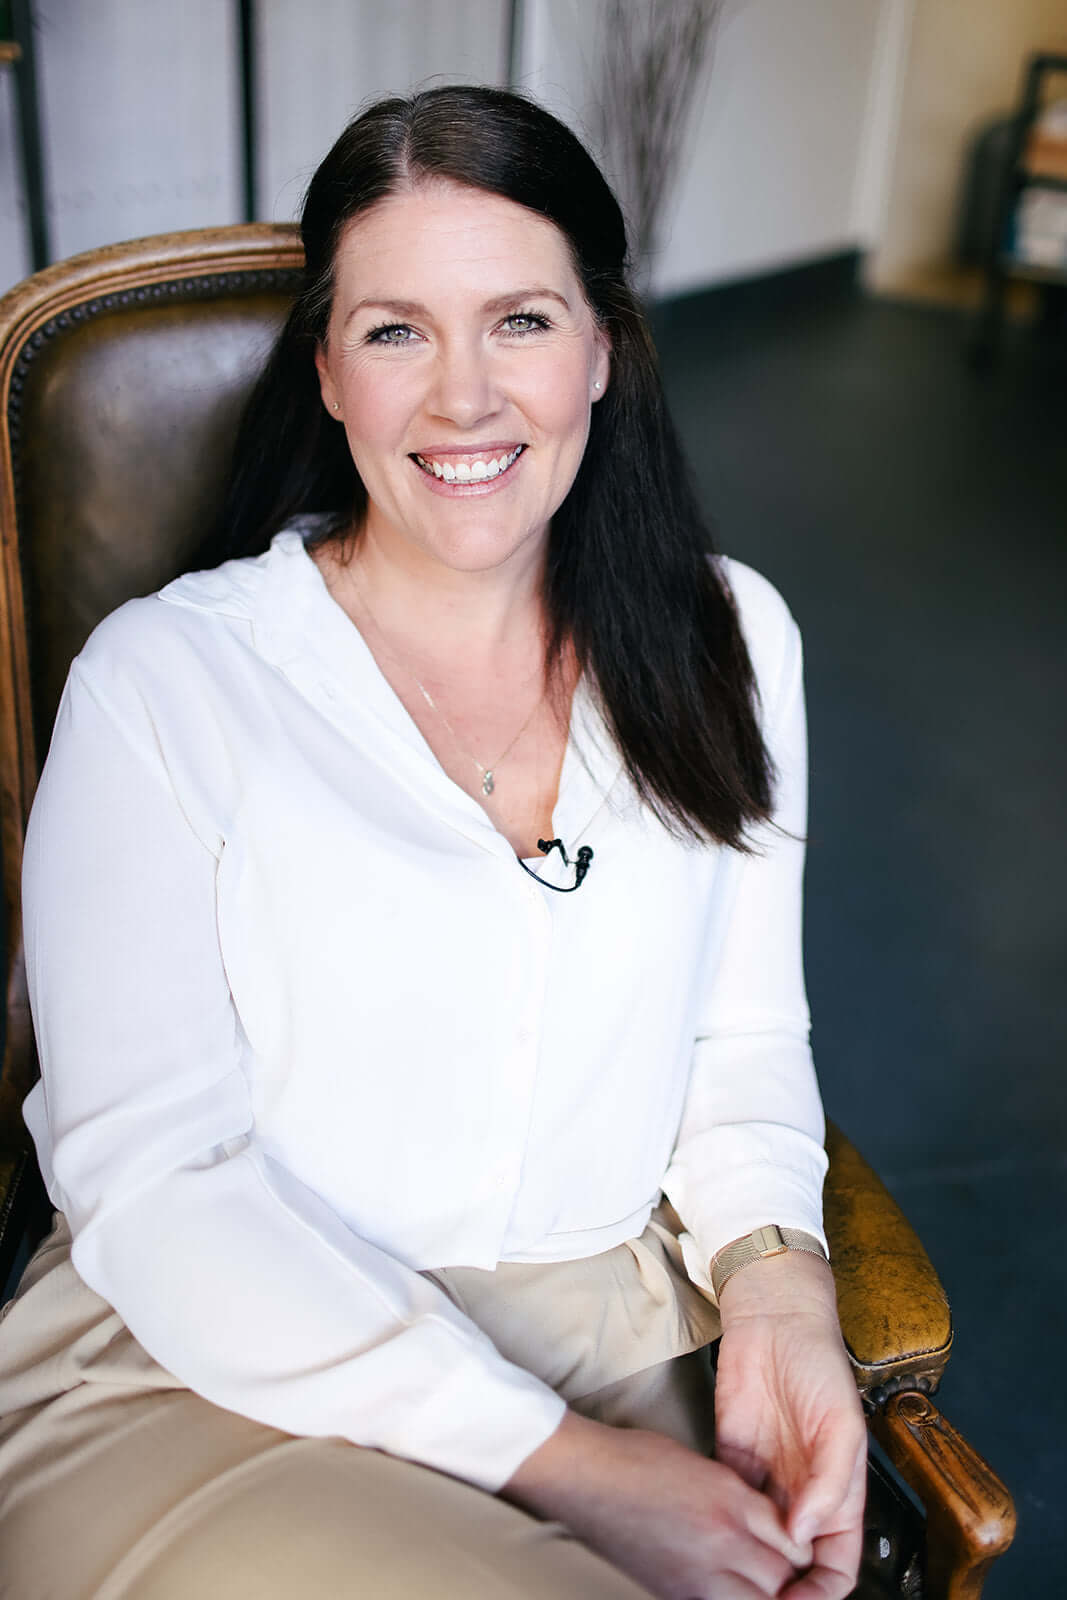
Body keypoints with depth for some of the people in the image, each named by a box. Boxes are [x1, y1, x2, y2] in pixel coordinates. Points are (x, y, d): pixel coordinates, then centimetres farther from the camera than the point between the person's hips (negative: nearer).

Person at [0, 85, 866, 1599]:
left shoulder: (728, 642, 5)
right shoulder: (164, 681, -8)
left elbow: (743, 1037, 11)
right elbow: (152, 1176, -12)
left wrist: (776, 1284, -10)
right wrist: (558, 1466, -17)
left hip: (624, 1345, 4)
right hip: (231, 1371, -3)